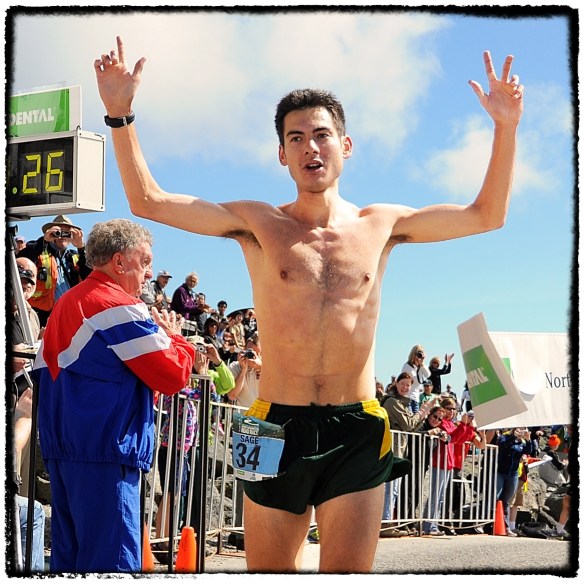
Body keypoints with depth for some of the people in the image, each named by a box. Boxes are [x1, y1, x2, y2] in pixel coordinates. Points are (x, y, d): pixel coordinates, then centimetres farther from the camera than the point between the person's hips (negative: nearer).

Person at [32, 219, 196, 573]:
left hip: (59, 446, 10)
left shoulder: (66, 304, 17)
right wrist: (175, 338, 6)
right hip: (105, 449, -10)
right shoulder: (121, 308, -11)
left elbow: (44, 370, 21)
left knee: (69, 552, 12)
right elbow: (174, 375, -11)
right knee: (113, 559, -11)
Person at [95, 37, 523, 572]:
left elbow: (487, 216, 11)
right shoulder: (258, 224, 5)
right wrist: (121, 114, -7)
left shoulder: (379, 225, 10)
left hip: (357, 432, 1)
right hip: (278, 427, 0)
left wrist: (506, 126, 1)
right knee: (268, 571, 5)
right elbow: (148, 201, 1)